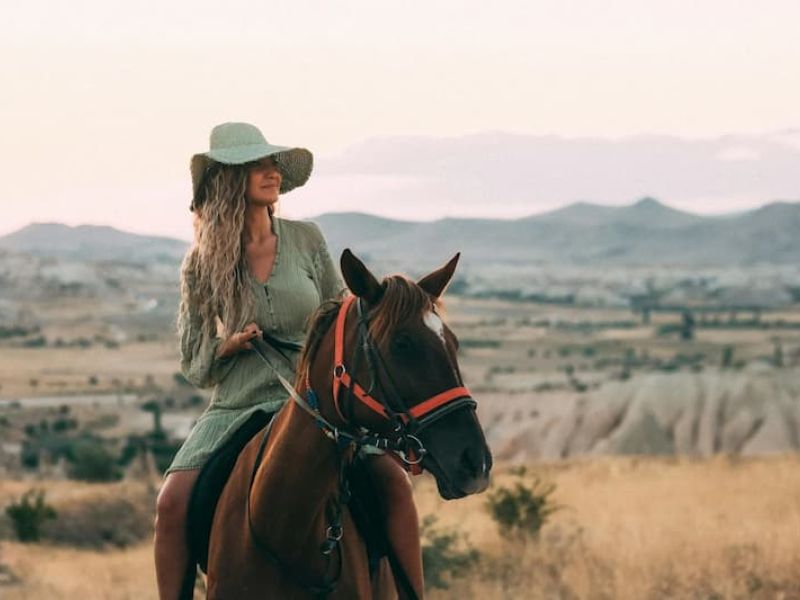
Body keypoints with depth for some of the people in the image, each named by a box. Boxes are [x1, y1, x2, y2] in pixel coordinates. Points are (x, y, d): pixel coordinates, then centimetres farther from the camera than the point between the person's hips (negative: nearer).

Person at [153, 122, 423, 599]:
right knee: (173, 503, -24)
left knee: (394, 479, -23)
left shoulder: (307, 239, 4)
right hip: (237, 406, 0)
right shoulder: (202, 264, 3)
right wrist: (228, 346, -11)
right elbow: (195, 368, 10)